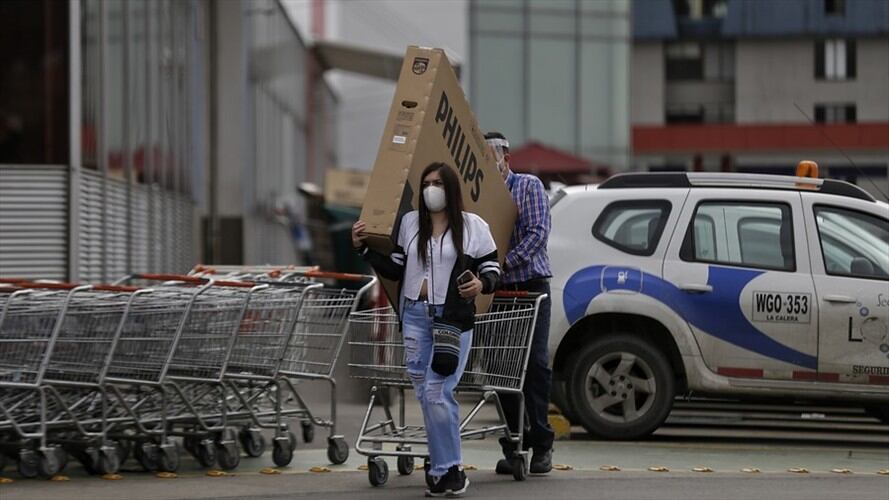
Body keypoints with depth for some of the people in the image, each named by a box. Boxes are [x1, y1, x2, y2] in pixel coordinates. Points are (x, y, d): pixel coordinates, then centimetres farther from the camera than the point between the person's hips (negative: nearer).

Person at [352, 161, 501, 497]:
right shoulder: (409, 223, 11)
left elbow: (492, 269, 4)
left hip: (453, 317, -4)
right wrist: (364, 249, 3)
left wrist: (482, 284, -16)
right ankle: (446, 470, 10)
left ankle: (446, 470, -4)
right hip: (415, 316, 4)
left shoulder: (473, 226, 2)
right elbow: (394, 270, 12)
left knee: (437, 393, -12)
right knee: (426, 394, 3)